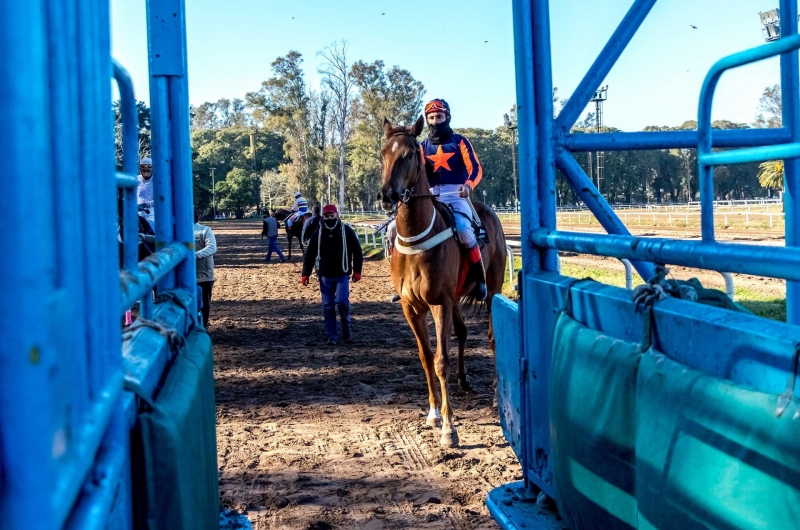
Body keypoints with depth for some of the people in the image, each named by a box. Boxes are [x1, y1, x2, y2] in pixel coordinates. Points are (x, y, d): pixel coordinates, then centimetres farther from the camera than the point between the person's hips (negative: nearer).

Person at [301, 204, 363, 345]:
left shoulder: (346, 231, -2)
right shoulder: (318, 233, 3)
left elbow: (357, 251, 2)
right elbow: (310, 254, 7)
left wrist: (357, 271, -4)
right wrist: (305, 274, 2)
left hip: (342, 275, -3)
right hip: (325, 275, 3)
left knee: (341, 302, -13)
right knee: (327, 306, 4)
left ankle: (347, 326, 14)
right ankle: (332, 336, 12)